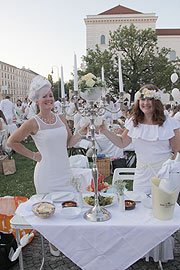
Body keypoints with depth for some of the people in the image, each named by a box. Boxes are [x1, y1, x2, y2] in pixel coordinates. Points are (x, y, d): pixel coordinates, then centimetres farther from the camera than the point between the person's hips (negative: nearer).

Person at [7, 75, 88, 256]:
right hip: (46, 175, -5)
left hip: (65, 171, 5)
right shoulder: (33, 123, -12)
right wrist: (33, 155, -6)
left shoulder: (61, 118, 3)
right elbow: (12, 142, -3)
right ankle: (53, 245, 33)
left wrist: (81, 133, -6)